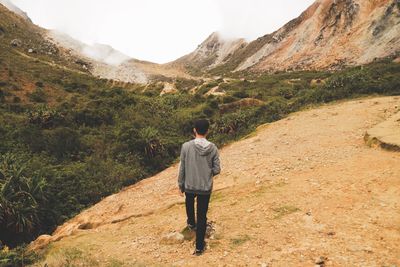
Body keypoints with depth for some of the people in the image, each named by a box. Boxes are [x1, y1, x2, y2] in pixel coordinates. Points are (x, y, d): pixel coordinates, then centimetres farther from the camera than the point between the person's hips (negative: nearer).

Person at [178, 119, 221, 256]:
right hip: (206, 187, 0)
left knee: (189, 203, 33)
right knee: (202, 216, 11)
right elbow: (217, 170, -6)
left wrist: (180, 185, 5)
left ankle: (191, 223, 57)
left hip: (189, 186, 0)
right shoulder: (213, 148, -11)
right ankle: (199, 246, 19)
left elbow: (182, 168, -9)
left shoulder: (186, 146, -15)